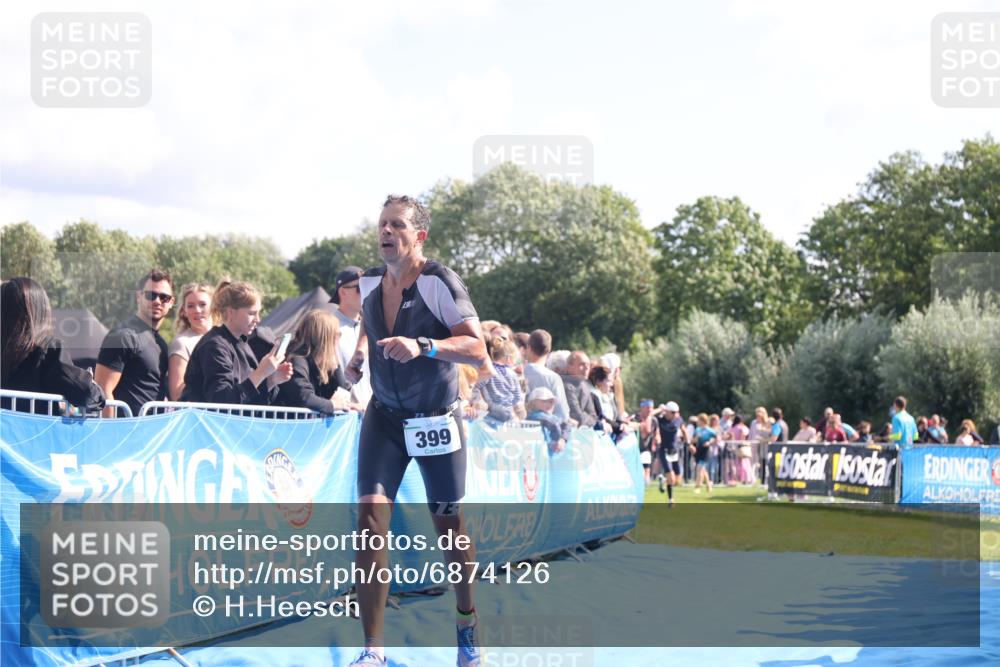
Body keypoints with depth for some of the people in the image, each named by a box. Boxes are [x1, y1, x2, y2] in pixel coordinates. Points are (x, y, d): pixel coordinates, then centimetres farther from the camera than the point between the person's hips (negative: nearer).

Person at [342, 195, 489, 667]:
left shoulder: (440, 282, -17)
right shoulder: (369, 283, -1)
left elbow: (478, 351, -24)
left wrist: (423, 346, -37)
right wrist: (360, 353, 4)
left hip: (437, 421, -3)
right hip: (384, 416, 3)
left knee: (450, 527, 8)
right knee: (370, 517, -14)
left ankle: (467, 624, 34)